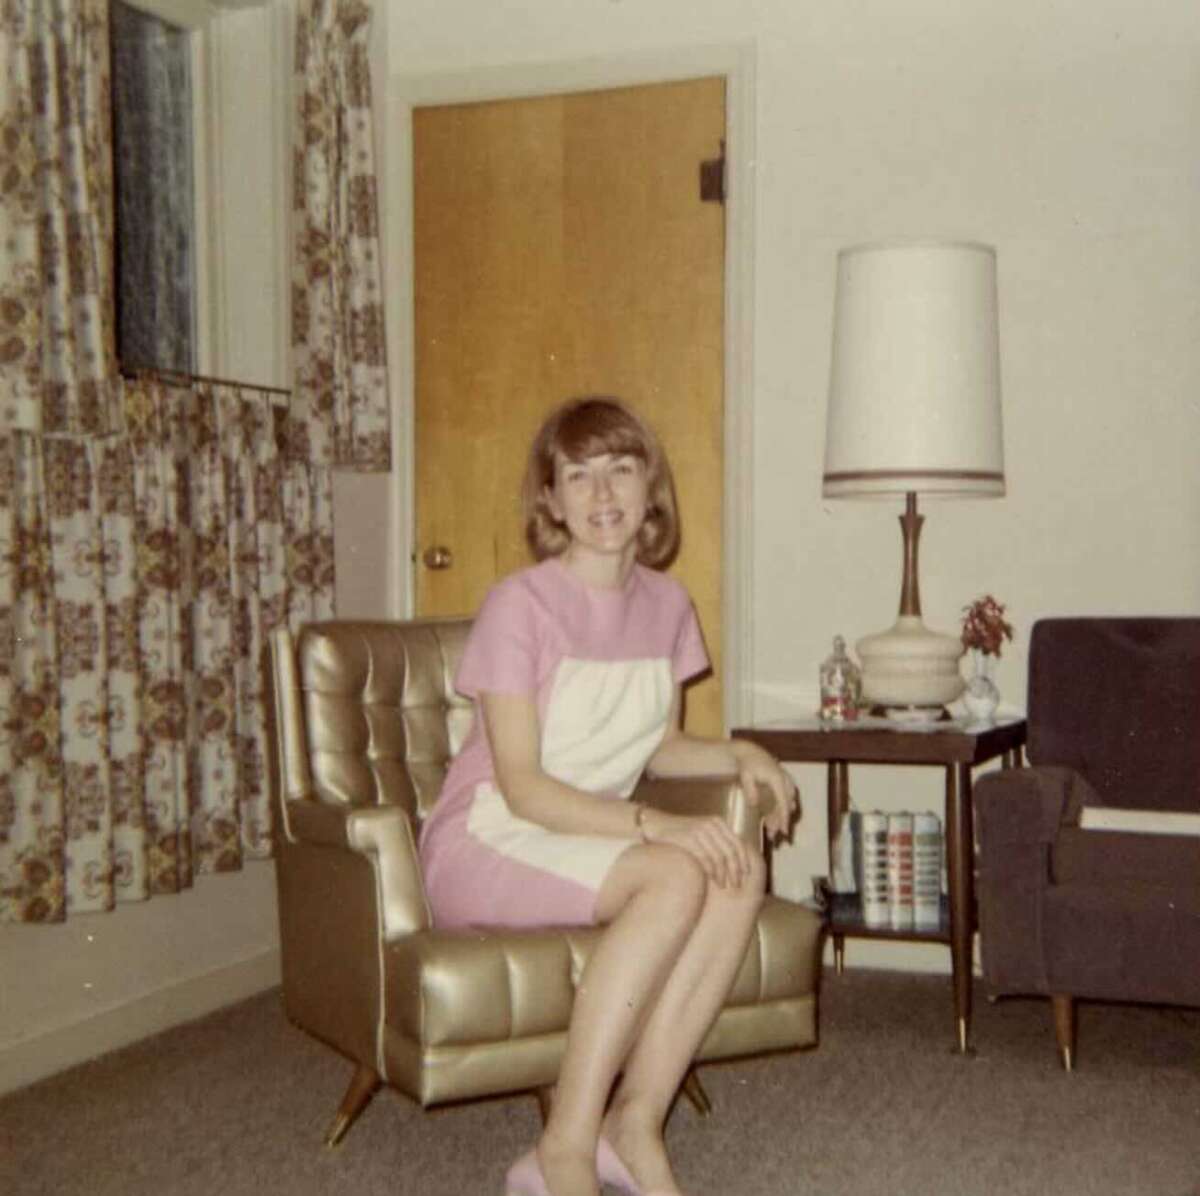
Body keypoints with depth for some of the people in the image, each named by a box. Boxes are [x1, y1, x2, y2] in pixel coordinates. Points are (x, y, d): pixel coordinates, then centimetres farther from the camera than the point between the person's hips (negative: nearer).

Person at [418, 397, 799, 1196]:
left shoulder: (665, 604, 7)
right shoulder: (520, 604, -13)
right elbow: (522, 788, -17)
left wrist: (739, 754, -3)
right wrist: (655, 826, -28)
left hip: (593, 836, 6)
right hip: (485, 846, -6)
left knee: (741, 872, -23)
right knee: (676, 876, -31)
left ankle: (634, 1128, -18)